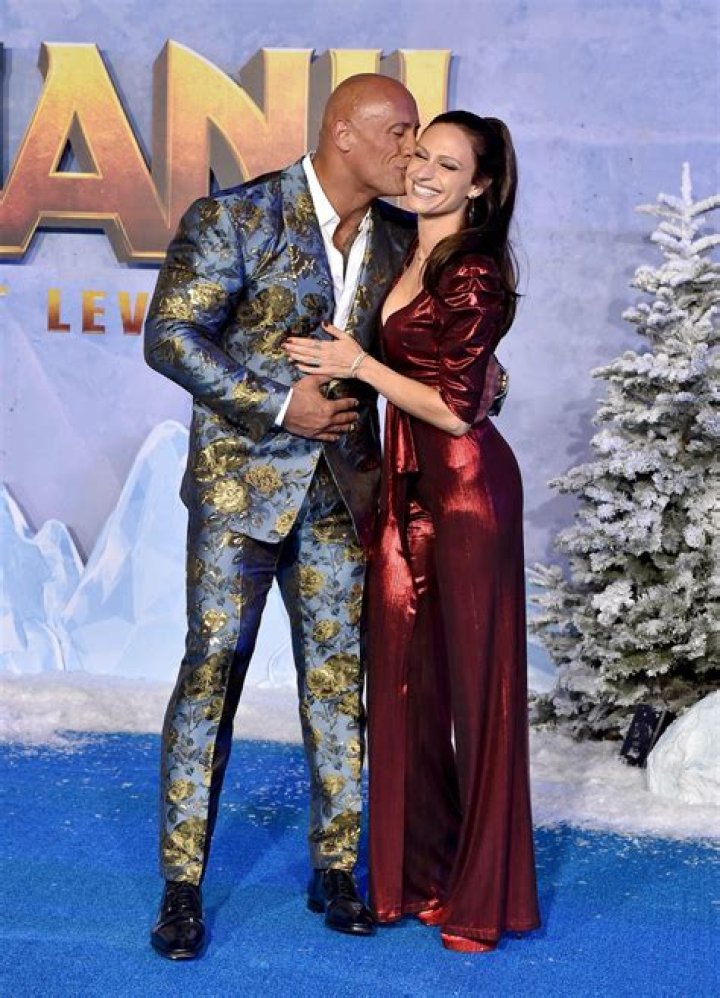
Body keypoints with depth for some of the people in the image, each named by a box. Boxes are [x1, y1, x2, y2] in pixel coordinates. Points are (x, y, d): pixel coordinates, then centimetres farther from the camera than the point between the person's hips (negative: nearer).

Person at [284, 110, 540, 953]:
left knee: (474, 683, 2)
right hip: (406, 481, 8)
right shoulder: (407, 255, 11)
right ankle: (416, 874, 24)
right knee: (403, 673, 11)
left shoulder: (474, 275, -14)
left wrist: (358, 366, -13)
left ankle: (482, 893, 14)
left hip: (465, 487, -8)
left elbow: (456, 409, -16)